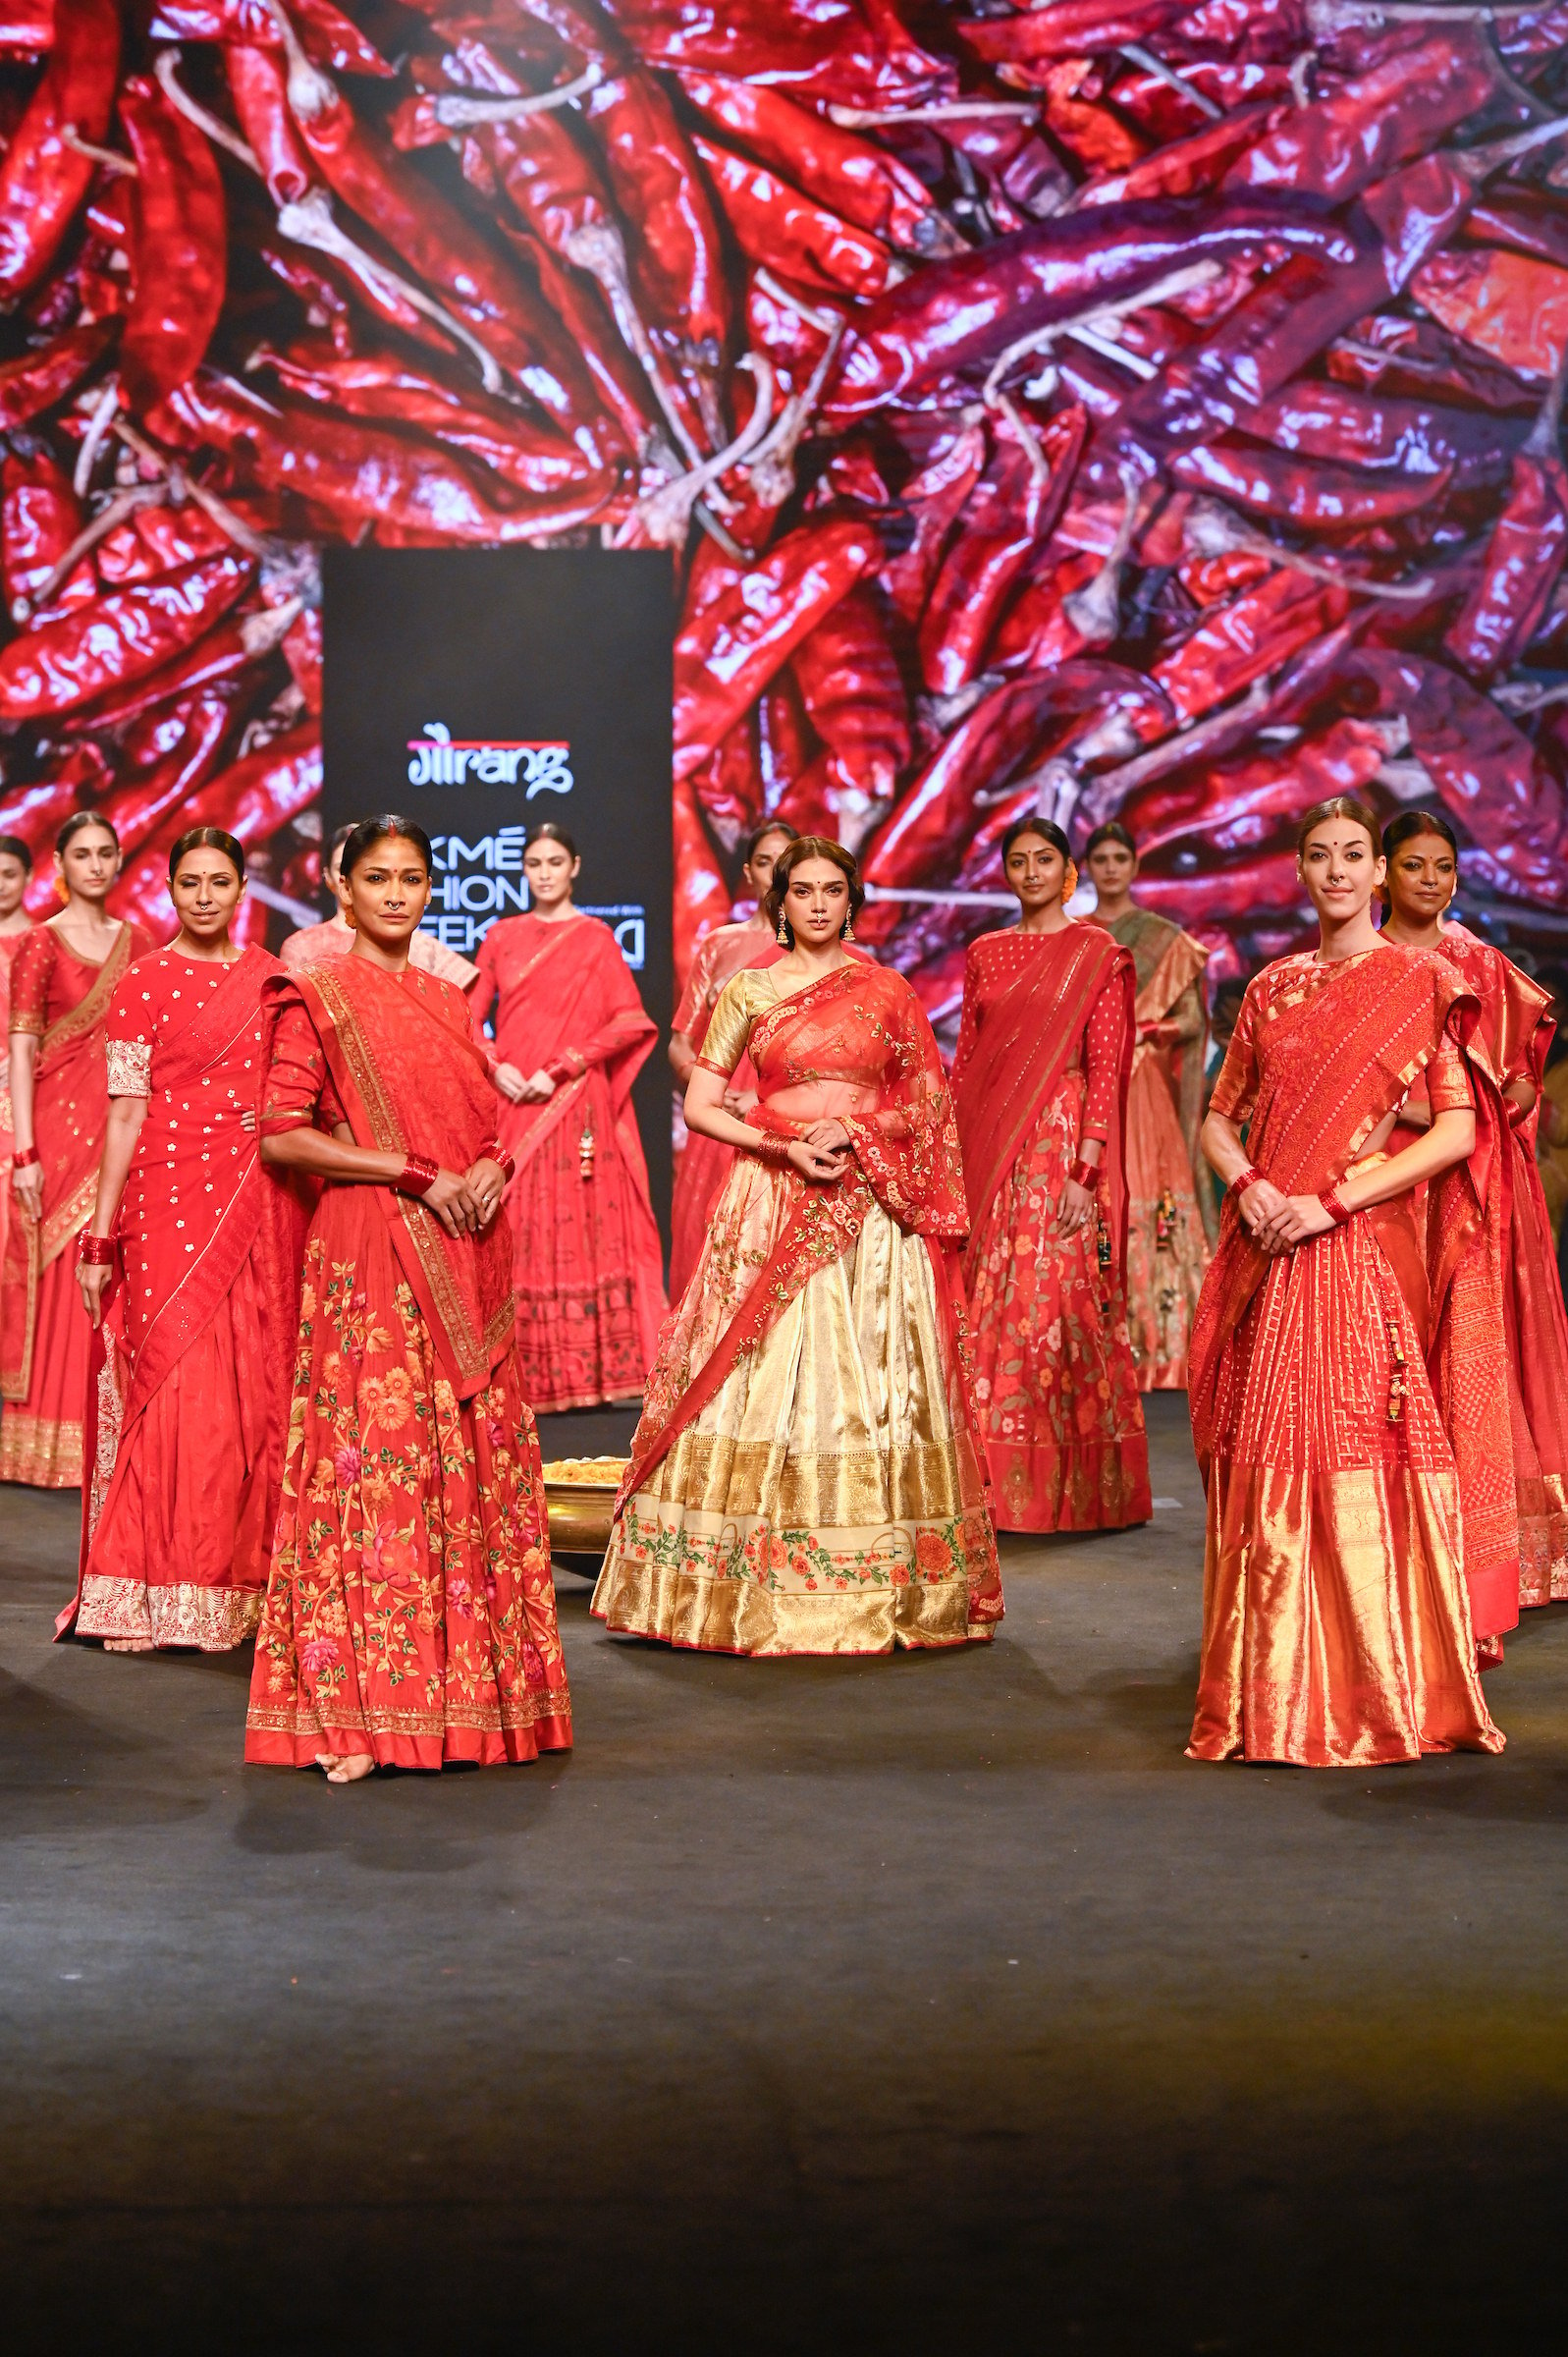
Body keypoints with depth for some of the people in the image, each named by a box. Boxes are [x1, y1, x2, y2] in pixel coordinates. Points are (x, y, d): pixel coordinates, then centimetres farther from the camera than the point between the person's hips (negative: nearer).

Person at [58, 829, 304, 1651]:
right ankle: (157, 1593, 2)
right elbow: (125, 1116, -2)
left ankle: (241, 1581, 13)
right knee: (173, 1382, -5)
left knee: (255, 1388, 4)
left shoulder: (270, 978, 12)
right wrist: (99, 1237, -6)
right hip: (169, 1204, -4)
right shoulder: (143, 983, 1)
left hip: (261, 1207, 4)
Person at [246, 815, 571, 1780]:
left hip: (466, 1257, 6)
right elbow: (281, 1133, -8)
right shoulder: (316, 998, 0)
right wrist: (416, 1173, -13)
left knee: (474, 1460, 4)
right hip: (371, 1253, -6)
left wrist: (491, 1169, -4)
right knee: (374, 1457, -8)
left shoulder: (449, 1002, 17)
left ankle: (469, 1682, 12)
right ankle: (353, 1707, -3)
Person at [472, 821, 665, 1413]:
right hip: (514, 1105, 3)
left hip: (578, 1106, -3)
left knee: (587, 1228, -4)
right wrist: (494, 1068, -8)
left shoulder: (596, 938, 3)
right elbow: (470, 1017, 11)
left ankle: (599, 1367, 1)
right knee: (520, 1235, 1)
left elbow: (629, 1020, -6)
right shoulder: (502, 936, 13)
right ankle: (526, 1374, 5)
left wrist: (562, 1067, -12)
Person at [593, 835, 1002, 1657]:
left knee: (873, 1386, 0)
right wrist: (784, 1147, -10)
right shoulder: (748, 990, 6)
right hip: (771, 1206, 0)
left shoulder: (888, 991, 8)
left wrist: (853, 1131, -8)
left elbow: (929, 1101, 9)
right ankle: (751, 1585, 4)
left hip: (871, 1210, 1)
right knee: (760, 1384, -3)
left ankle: (879, 1584, 7)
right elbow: (699, 1105, 3)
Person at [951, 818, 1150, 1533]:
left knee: (1058, 1301, -7)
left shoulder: (1096, 954, -1)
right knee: (989, 1305, 3)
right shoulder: (985, 953, 13)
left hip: (1061, 1145, -4)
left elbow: (1106, 1069, -7)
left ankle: (1073, 1485, 2)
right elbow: (964, 1058, 14)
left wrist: (1085, 1173, -14)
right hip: (989, 1148, 4)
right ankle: (1000, 1481, 11)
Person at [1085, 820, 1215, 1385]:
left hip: (1142, 1093, -3)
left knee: (1148, 1216, -9)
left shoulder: (1165, 939, 5)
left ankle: (1155, 1350, -5)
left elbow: (1191, 1021, 1)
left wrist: (1137, 1030, -11)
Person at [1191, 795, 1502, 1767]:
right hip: (1266, 1248, 4)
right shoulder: (1273, 986, 14)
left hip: (1364, 1249, -4)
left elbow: (1459, 1129, -7)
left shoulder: (1422, 982, 1)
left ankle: (1376, 1689, 3)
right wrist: (1249, 1182, -5)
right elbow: (1220, 1114, 17)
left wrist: (1331, 1201, -13)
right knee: (1264, 1456, 3)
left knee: (1357, 1446, -7)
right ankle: (1274, 1686, 12)